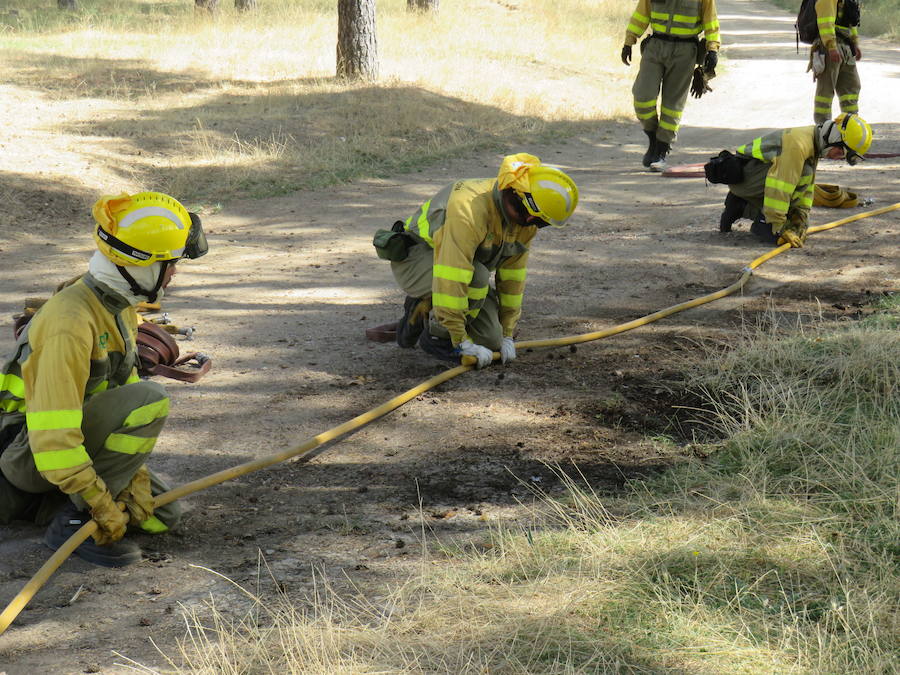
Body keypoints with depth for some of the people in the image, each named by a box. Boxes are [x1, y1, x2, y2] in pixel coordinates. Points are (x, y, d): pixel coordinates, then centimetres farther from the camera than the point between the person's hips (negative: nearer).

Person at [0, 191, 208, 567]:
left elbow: (123, 389, 8)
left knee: (162, 516, 7)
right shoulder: (72, 321, -27)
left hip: (73, 443, 10)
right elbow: (52, 430, -31)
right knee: (150, 400, -25)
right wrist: (101, 503, -28)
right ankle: (74, 520, -19)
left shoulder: (120, 309, 5)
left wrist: (135, 476, -2)